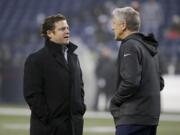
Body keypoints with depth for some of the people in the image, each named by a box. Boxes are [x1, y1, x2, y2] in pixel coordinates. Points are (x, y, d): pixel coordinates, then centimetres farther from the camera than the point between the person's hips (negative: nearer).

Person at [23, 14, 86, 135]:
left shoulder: (73, 57, 16)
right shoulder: (36, 60, -7)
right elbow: (32, 94, -12)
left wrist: (80, 109, 10)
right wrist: (47, 117, -16)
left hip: (74, 125, 7)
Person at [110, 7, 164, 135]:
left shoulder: (130, 46, -11)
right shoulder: (150, 47, 17)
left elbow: (131, 82, -21)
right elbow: (160, 82, 21)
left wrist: (115, 101, -7)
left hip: (132, 118, -9)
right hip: (151, 116, 9)